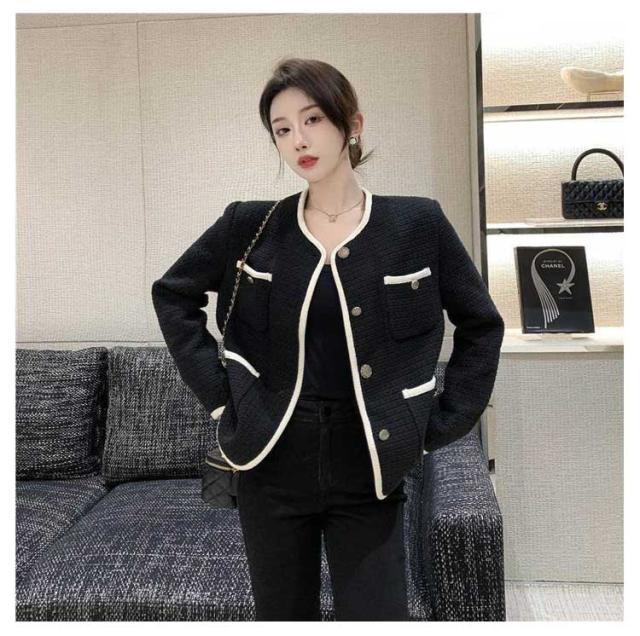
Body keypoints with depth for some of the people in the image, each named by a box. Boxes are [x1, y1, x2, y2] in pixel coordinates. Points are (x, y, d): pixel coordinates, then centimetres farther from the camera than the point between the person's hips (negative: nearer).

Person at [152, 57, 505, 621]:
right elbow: (173, 295, 10)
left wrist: (437, 427, 0)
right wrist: (219, 395, 2)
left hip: (369, 469, -1)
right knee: (283, 613, 17)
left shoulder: (417, 223, -4)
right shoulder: (250, 225, -2)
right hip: (273, 462, 2)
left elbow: (482, 325, 5)